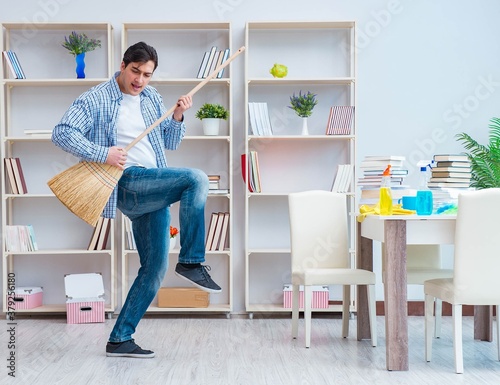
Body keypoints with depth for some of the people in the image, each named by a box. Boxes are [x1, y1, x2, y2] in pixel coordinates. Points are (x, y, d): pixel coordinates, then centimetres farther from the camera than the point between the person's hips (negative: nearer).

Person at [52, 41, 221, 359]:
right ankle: (191, 261, -19)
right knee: (196, 179, -27)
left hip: (154, 190, 7)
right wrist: (102, 154, -22)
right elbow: (62, 133, -11)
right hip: (127, 183, -7)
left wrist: (178, 117, 1)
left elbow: (170, 143, 20)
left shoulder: (152, 98, 16)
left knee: (155, 267, 5)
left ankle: (120, 339, 14)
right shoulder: (96, 100, -2)